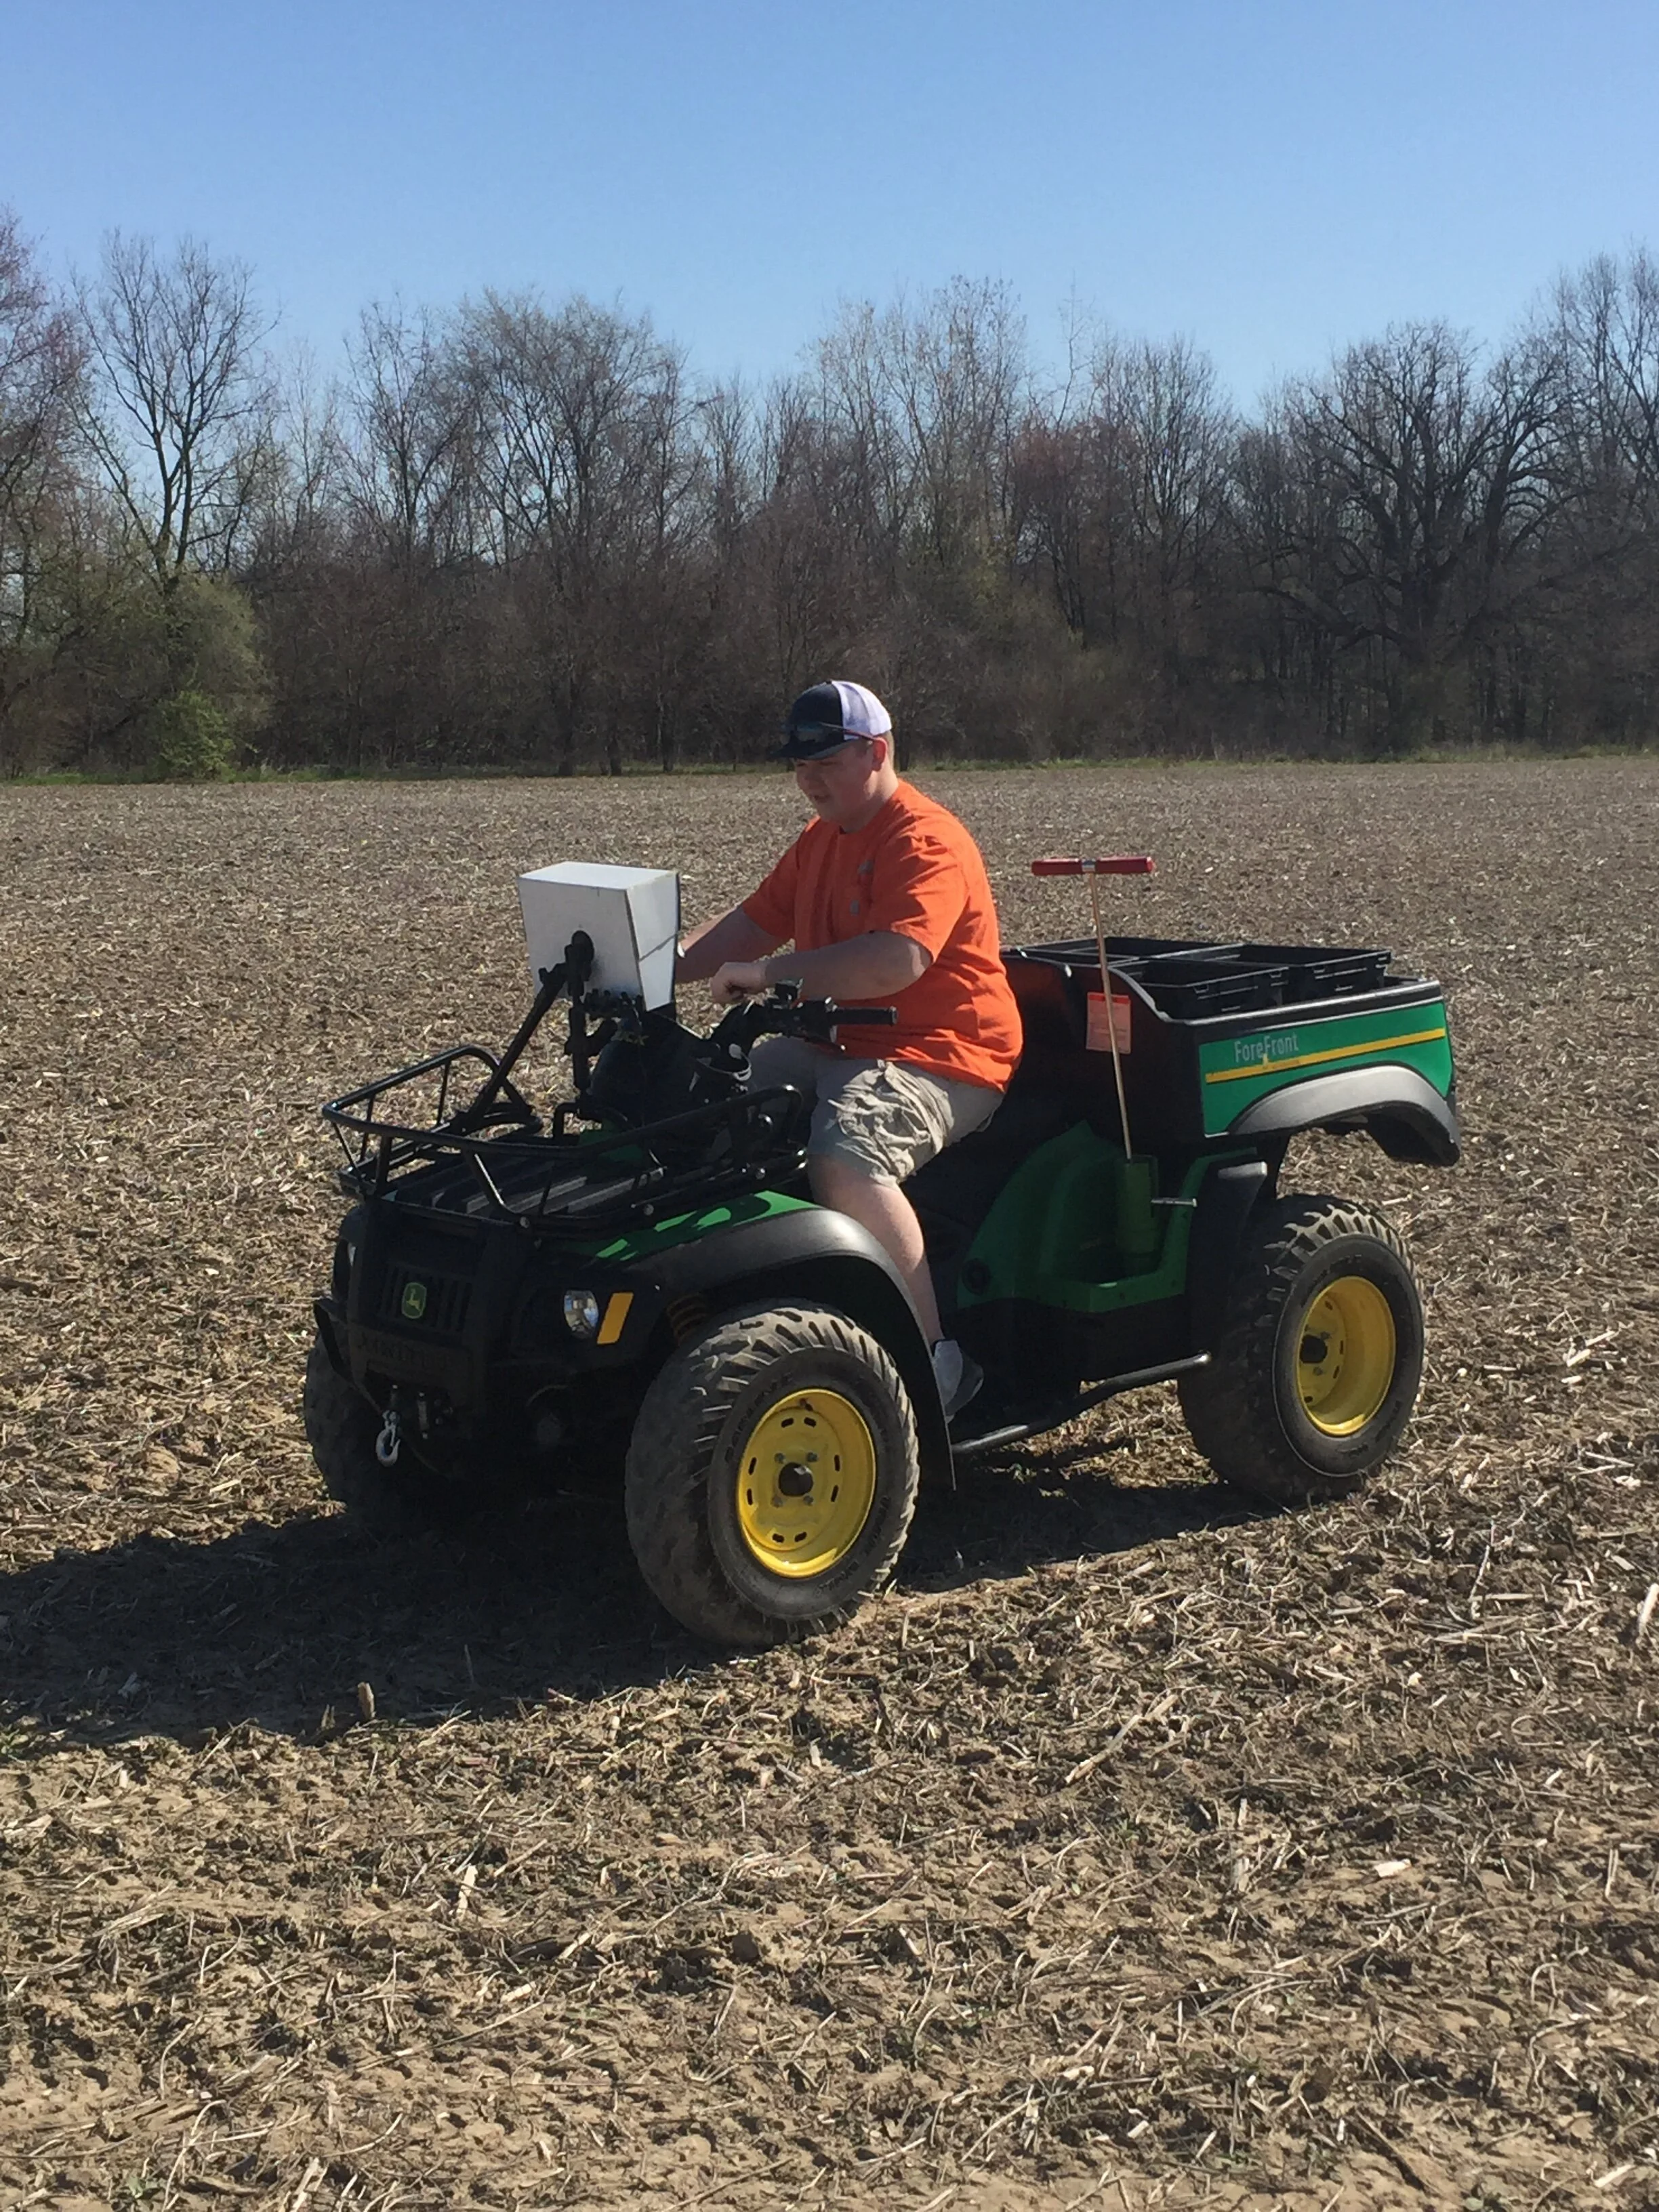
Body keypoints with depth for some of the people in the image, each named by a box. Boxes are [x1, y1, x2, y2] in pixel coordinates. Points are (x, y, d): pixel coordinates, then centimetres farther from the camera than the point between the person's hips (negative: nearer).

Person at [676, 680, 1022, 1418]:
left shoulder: (926, 842, -15)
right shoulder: (821, 838, 18)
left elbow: (897, 961, -30)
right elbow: (754, 923, 20)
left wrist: (768, 975, -31)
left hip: (937, 1054, -10)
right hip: (836, 1044, 10)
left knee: (845, 1157, -36)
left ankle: (936, 1360, -26)